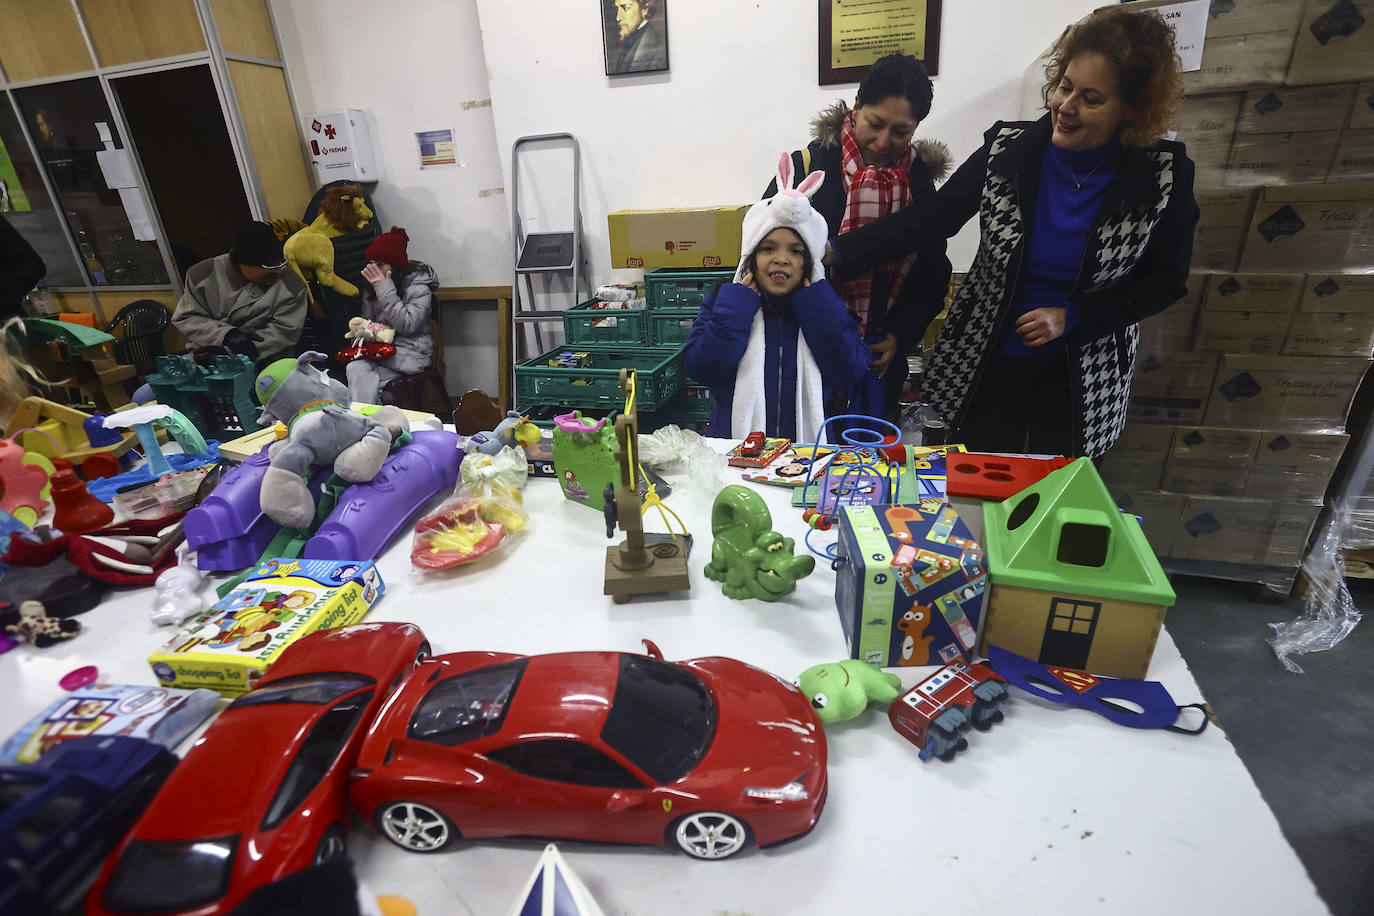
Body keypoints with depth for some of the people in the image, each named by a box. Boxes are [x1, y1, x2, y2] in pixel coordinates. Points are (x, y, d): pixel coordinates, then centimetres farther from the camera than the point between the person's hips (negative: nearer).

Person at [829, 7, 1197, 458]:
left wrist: (1071, 317, -17)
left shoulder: (1163, 175, -11)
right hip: (986, 364, 0)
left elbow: (1167, 281, -3)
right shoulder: (1006, 149, -11)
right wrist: (836, 253, -21)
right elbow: (927, 221, -9)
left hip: (1081, 377, 0)